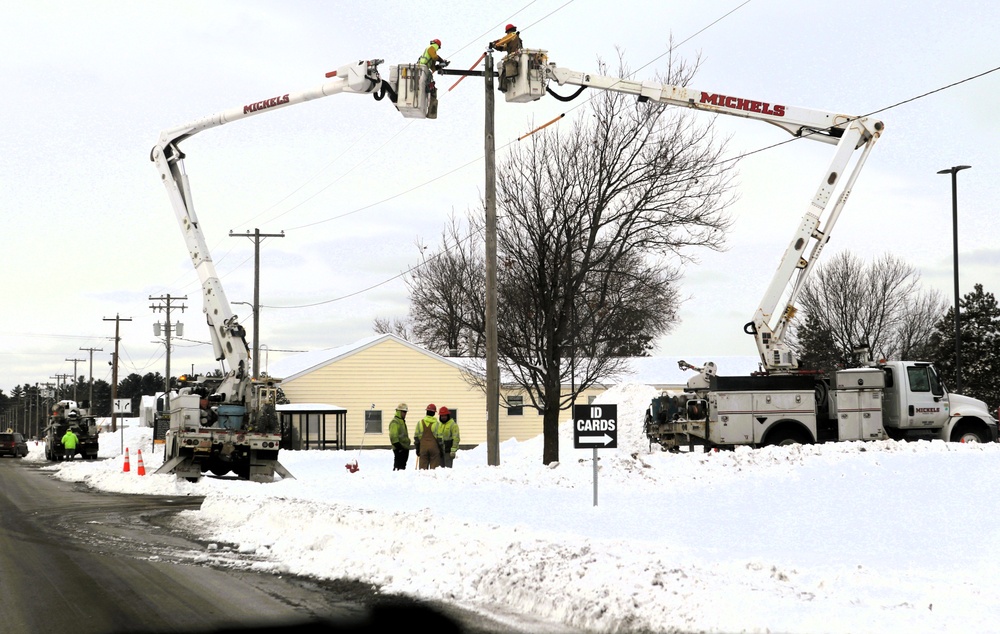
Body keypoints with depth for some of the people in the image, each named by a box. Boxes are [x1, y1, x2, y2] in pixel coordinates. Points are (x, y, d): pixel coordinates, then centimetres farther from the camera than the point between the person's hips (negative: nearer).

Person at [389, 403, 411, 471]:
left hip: (404, 448, 10)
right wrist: (398, 446, -25)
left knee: (403, 465, 12)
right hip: (399, 449, -10)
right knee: (398, 465, -10)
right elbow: (393, 436, -20)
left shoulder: (402, 421, 20)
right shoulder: (395, 422, -12)